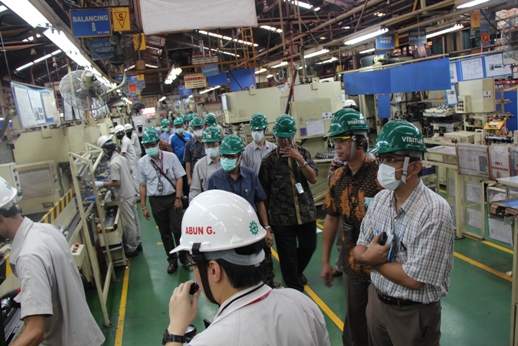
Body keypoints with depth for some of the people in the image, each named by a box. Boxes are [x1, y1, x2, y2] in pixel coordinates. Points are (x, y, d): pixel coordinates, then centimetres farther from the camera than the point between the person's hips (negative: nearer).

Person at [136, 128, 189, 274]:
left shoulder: (171, 157, -8)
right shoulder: (142, 162, -3)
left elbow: (179, 178, -4)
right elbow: (142, 185, 3)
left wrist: (178, 198, -10)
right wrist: (143, 207, 4)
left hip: (172, 198, -2)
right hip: (156, 201, 2)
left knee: (178, 229, 1)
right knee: (164, 232, 13)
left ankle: (184, 256, 23)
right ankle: (172, 260, 28)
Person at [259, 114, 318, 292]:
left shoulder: (302, 152, 2)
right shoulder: (269, 159, -4)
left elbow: (313, 178, -6)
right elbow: (264, 191, 0)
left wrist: (300, 159, -19)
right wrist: (266, 220, 3)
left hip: (306, 211, 3)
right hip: (282, 216, -3)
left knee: (309, 246, 16)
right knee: (288, 254, 5)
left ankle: (297, 272, 45)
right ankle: (295, 288, 24)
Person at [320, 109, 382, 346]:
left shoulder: (380, 174, -18)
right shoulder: (337, 178, 0)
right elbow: (331, 219, 8)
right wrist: (325, 261, 11)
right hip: (352, 264, 5)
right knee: (354, 318, 20)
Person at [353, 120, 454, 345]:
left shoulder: (434, 212, -24)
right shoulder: (380, 199, -3)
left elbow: (414, 280, -26)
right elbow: (359, 250, 2)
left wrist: (373, 259, -14)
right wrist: (368, 256, -19)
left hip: (413, 314, -6)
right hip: (376, 301, 6)